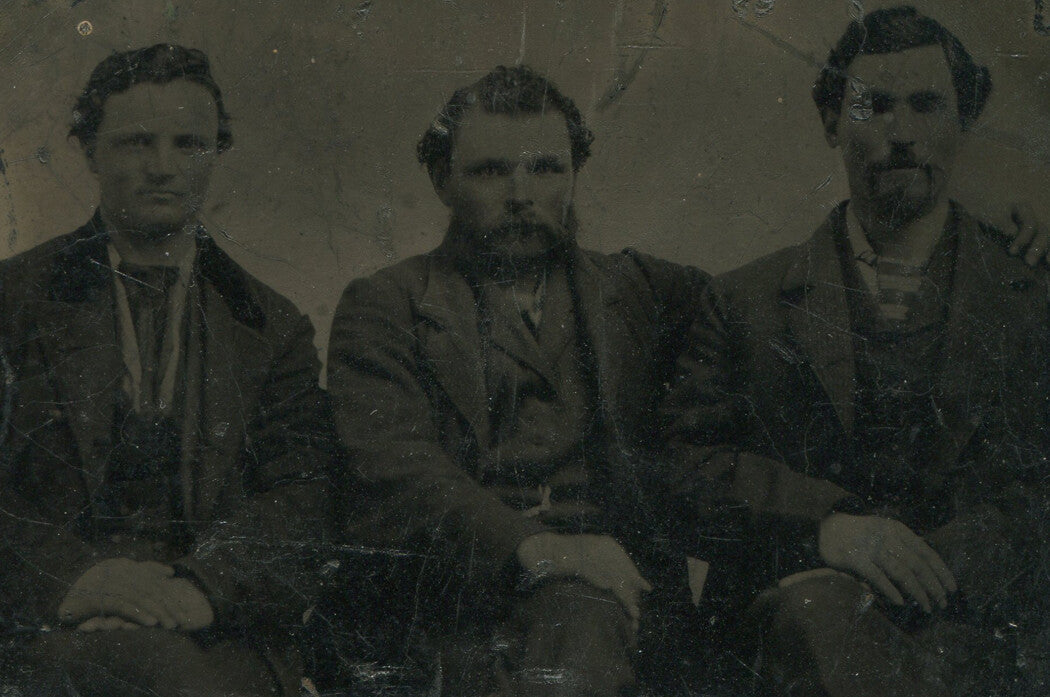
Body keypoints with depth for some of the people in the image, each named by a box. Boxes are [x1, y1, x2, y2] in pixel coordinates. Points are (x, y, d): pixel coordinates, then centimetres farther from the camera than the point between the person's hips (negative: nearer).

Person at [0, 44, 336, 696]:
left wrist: (203, 585, -15)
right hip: (54, 630, -1)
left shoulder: (275, 330, 17)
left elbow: (297, 496, 4)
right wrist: (68, 575, -18)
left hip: (221, 629, 2)